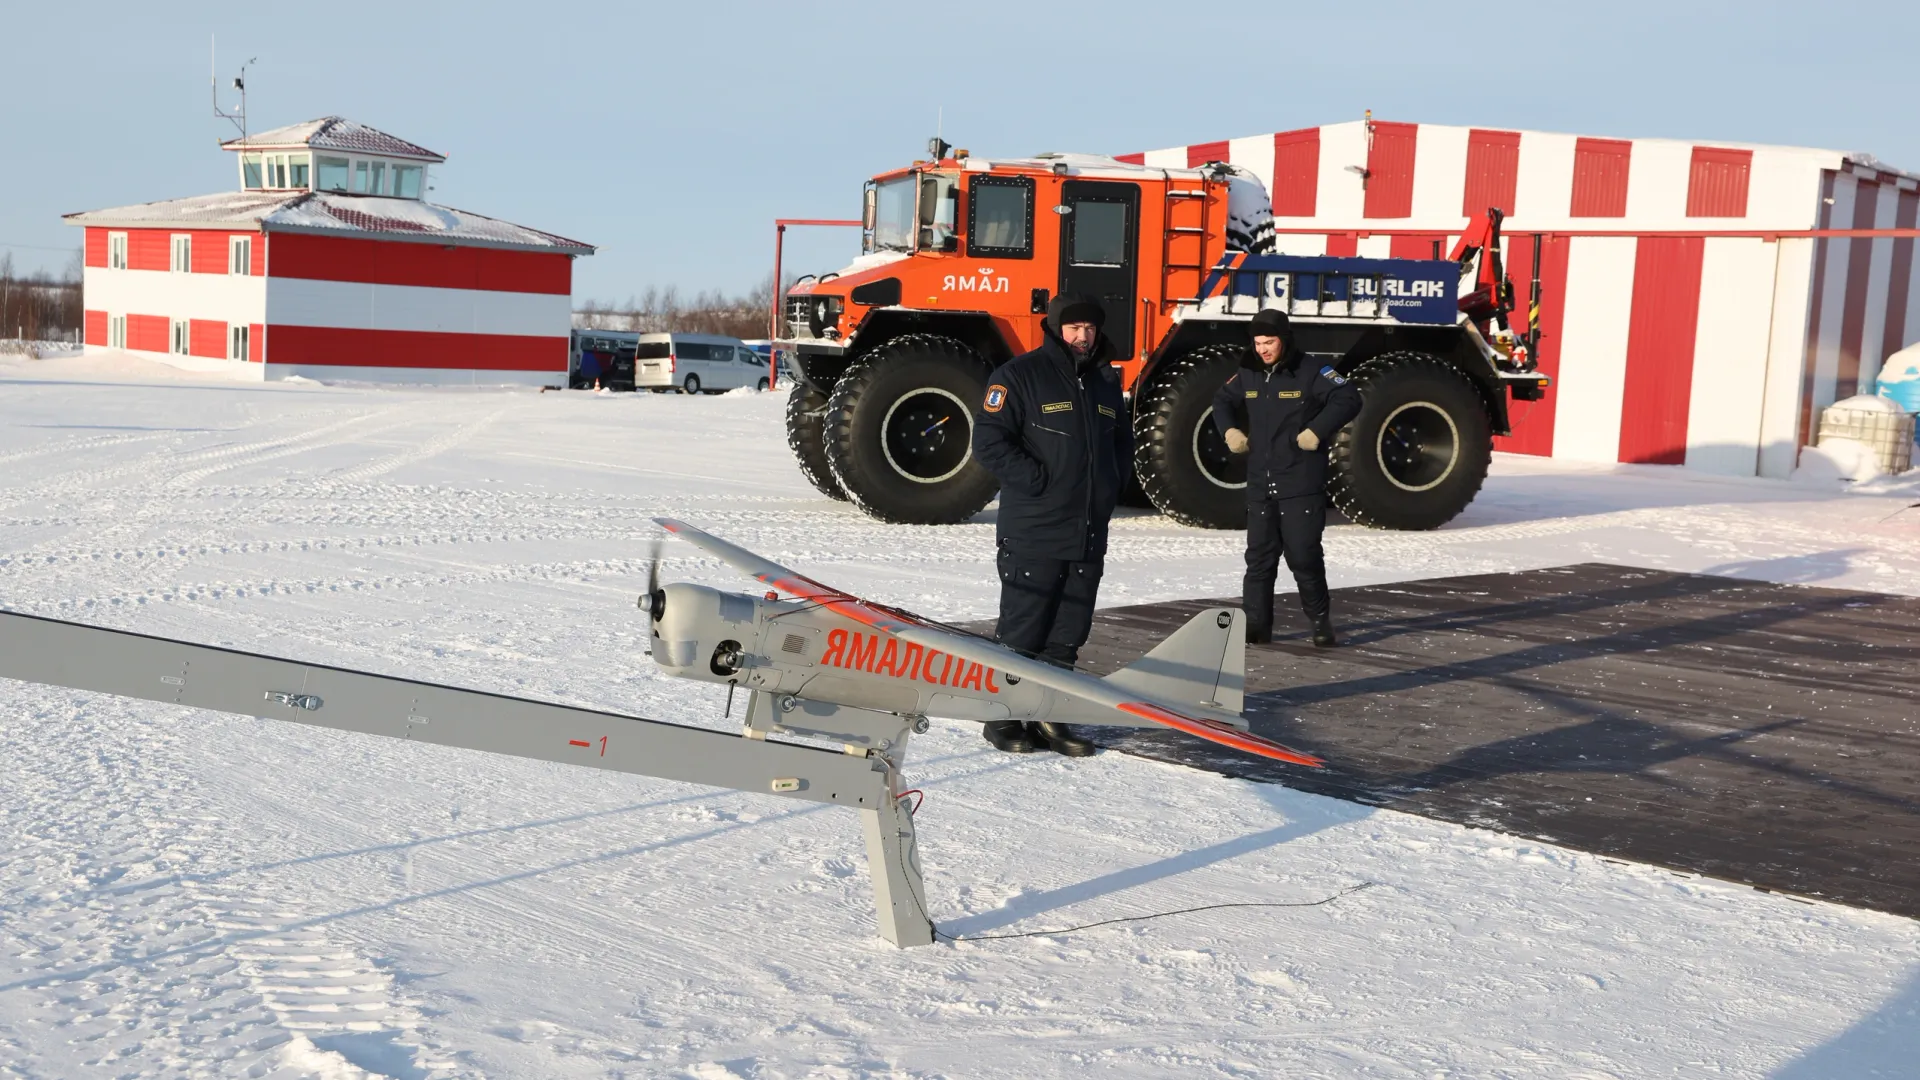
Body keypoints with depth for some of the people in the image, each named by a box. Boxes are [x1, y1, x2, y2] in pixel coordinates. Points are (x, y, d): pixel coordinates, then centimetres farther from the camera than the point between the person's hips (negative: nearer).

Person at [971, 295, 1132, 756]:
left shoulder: (1106, 382, 17)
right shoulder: (1020, 375, -6)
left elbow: (1122, 442, 28)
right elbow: (989, 440, -12)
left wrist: (1109, 486, 11)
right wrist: (1038, 482, -14)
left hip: (1089, 536, 7)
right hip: (1032, 533, -6)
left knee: (1068, 633, 10)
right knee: (1021, 630, -1)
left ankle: (1048, 718, 19)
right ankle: (1003, 719, 10)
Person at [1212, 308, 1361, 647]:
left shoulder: (1310, 373, -9)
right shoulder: (1248, 375, 9)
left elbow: (1348, 399, -15)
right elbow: (1222, 400, 25)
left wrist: (1317, 432, -22)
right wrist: (1229, 430, 7)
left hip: (1301, 487, -5)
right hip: (1260, 486, 5)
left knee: (1304, 556, -3)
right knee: (1259, 557, 6)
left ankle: (1321, 622, 12)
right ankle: (1256, 625, 12)